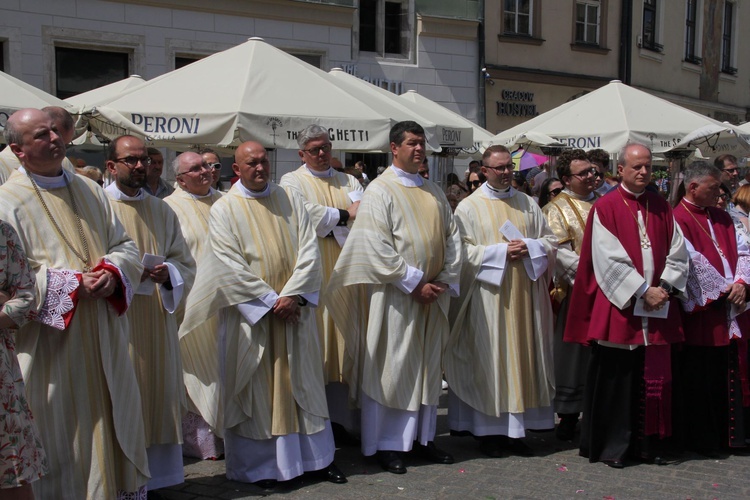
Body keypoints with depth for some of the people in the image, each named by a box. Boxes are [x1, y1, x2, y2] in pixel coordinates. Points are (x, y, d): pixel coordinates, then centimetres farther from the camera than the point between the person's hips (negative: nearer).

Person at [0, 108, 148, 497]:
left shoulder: (90, 191, 12)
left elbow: (125, 246, 14)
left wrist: (113, 271, -8)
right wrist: (73, 284, -20)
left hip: (104, 340, 6)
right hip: (52, 346, -6)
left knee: (116, 419, 12)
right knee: (63, 434, 2)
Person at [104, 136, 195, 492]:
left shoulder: (162, 211, 14)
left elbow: (186, 265, 13)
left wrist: (168, 273, -8)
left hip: (157, 321, 5)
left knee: (157, 394, 6)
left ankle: (154, 475, 16)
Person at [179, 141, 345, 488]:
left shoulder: (290, 201, 8)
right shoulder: (223, 210, -2)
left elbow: (309, 251, 0)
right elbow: (231, 267, -10)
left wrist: (293, 295, -13)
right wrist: (271, 301, -15)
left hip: (294, 309, 3)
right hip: (250, 313, -3)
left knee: (301, 382, 10)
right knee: (254, 388, 3)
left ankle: (318, 456, 19)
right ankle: (260, 464, 13)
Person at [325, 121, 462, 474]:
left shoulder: (434, 192, 13)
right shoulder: (380, 190, -6)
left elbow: (452, 238, 12)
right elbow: (378, 247, -15)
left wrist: (444, 280, -2)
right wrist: (415, 284, -16)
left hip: (433, 295, 6)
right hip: (394, 295, -6)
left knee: (427, 368, 11)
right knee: (389, 368, 0)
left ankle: (421, 437, 22)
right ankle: (384, 444, 9)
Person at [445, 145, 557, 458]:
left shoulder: (527, 204, 13)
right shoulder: (469, 207, 1)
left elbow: (550, 241, 12)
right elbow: (463, 251, -8)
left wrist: (528, 247, -8)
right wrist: (502, 252, -15)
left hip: (524, 295, 4)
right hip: (487, 295, -4)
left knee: (522, 358, 4)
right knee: (488, 359, 0)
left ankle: (515, 428, 11)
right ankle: (488, 429, 7)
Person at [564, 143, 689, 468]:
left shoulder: (662, 208, 12)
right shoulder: (605, 208, -4)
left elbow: (678, 253, 9)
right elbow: (609, 259, -11)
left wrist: (665, 286, -7)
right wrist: (643, 291, -14)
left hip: (657, 308, 5)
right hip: (618, 307, -5)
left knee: (654, 377, 7)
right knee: (615, 377, 0)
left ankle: (646, 444, 18)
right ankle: (611, 446, 10)